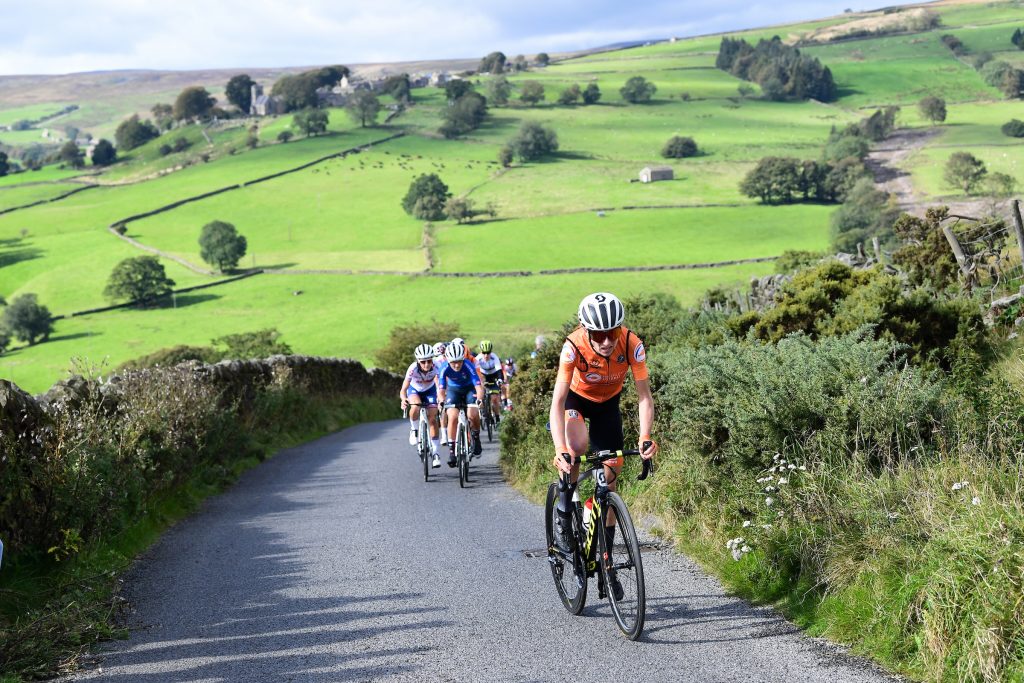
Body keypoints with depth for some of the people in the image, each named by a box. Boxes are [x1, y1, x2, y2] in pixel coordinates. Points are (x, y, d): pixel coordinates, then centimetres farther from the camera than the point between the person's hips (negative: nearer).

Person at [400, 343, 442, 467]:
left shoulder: (435, 368, -34)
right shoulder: (413, 369, -35)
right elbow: (404, 389, -36)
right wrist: (404, 399, -57)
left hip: (430, 390, 1)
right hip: (414, 389, -1)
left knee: (432, 419, -10)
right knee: (415, 408, -33)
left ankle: (435, 452, 0)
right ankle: (414, 430, -5)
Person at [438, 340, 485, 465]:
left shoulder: (468, 366, -31)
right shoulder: (445, 369, -27)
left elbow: (478, 386, -35)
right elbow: (441, 390, -30)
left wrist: (479, 400, -53)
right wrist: (442, 402, -49)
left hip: (470, 389, -1)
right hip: (453, 390, 1)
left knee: (473, 415, -23)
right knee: (453, 417, -20)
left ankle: (476, 437, 7)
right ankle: (451, 449, -10)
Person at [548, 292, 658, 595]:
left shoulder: (632, 345, -32)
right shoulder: (574, 346, -36)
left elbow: (644, 396, -28)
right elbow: (557, 402, -38)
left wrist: (645, 438, -44)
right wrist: (560, 451, -49)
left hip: (608, 404, 2)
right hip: (576, 399, -2)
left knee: (610, 479, -1)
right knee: (578, 446, -35)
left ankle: (606, 559, 12)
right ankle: (563, 516, -11)